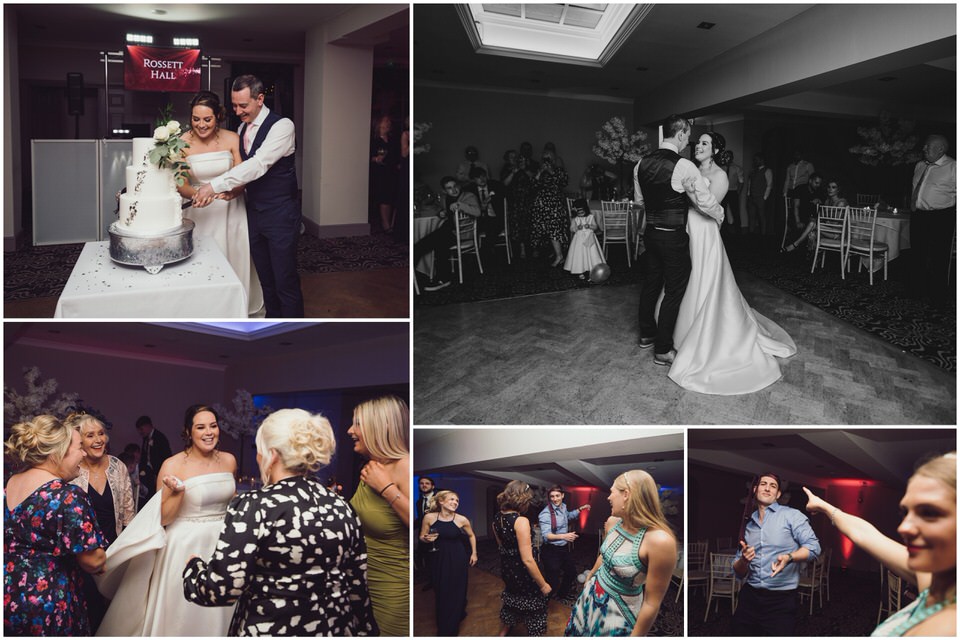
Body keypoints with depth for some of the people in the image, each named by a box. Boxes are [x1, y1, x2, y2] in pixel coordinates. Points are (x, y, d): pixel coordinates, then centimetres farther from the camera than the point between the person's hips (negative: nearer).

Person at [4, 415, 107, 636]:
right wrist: (99, 563, 3)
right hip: (48, 605, -7)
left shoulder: (8, 484, 2)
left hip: (8, 596, 7)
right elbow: (93, 561, -18)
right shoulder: (68, 496, -21)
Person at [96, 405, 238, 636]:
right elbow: (163, 518, -11)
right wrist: (178, 491, -25)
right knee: (180, 614, 6)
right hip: (185, 547, -4)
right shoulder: (172, 466, -13)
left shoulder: (229, 460, 0)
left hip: (222, 542, 4)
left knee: (216, 614, 14)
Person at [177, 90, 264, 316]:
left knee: (234, 261, 7)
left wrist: (234, 191, -29)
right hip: (199, 213, -1)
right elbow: (181, 185, -9)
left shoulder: (232, 139, -7)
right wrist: (199, 193, -31)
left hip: (230, 211, 1)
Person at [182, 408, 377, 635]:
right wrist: (361, 631, 16)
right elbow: (357, 586, 4)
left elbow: (221, 588, -18)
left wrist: (194, 566, 1)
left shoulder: (253, 506, -16)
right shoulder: (341, 507, -1)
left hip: (270, 629, -5)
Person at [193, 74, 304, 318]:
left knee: (286, 280, -3)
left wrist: (215, 185, -30)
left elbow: (259, 164, -27)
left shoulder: (282, 126, -15)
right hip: (254, 213, 7)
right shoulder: (243, 128, 10)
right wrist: (230, 188, -2)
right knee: (266, 278, 14)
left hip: (280, 215, -7)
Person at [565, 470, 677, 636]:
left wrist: (635, 636, -16)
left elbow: (652, 603, -24)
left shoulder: (660, 541, -31)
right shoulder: (612, 522, -7)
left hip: (619, 612, -6)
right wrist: (589, 577, 28)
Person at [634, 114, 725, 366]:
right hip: (673, 237, -7)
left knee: (651, 282, 21)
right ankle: (662, 350, 11)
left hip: (650, 232, 7)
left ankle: (647, 334, 37)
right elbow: (706, 202, -13)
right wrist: (720, 214, 7)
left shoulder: (642, 164, 1)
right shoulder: (683, 166, -19)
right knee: (674, 291, 4)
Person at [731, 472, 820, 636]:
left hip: (781, 598, -4)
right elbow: (739, 572, 15)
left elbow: (813, 547, -10)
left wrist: (789, 557, -28)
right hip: (749, 597, 4)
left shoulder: (791, 515, 0)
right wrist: (744, 560, -8)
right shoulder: (748, 526, 13)